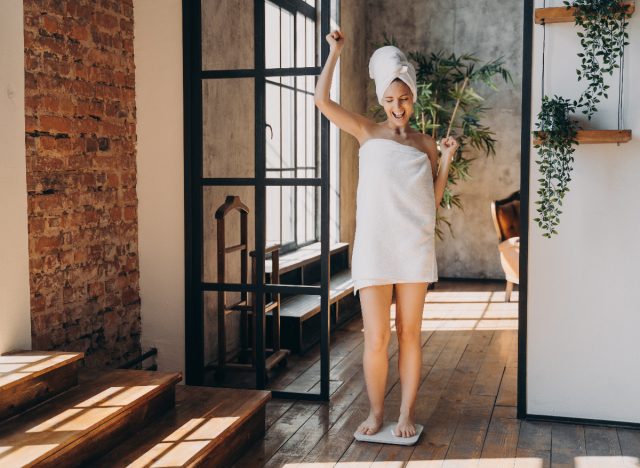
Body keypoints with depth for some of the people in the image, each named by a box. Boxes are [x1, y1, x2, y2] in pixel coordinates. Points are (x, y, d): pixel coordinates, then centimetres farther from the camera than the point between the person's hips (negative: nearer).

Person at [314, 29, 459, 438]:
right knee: (376, 338, -1)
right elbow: (322, 100, -1)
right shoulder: (367, 132, 8)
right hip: (373, 247, -1)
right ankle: (376, 411, 17)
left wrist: (446, 160, -1)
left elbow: (433, 200, 9)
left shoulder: (425, 143, 11)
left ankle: (407, 413, 18)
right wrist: (335, 51, 4)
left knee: (409, 334, 7)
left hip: (415, 247, 1)